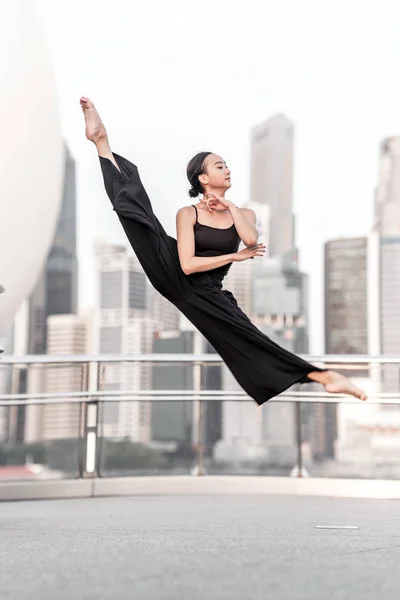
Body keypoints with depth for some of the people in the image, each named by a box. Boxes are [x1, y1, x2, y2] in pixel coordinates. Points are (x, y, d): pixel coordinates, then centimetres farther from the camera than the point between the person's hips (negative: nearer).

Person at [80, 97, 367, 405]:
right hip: (176, 277, -2)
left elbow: (251, 239, -14)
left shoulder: (243, 213, 12)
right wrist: (235, 256, -11)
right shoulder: (188, 213, 1)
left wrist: (228, 205, -4)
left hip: (205, 296, 2)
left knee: (251, 339, -11)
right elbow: (188, 264, -13)